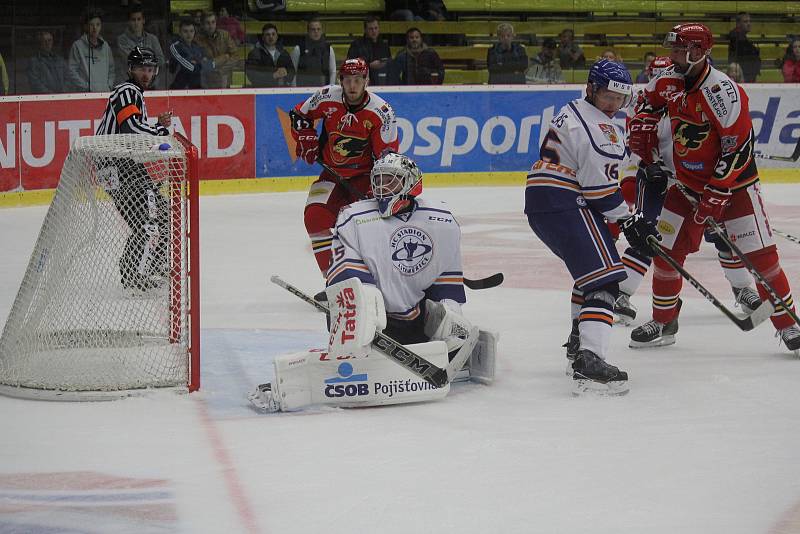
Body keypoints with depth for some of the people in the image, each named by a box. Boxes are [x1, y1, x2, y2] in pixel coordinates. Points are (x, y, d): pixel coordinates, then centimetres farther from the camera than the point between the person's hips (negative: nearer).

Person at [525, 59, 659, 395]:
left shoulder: (572, 112, 20)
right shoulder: (598, 128, -12)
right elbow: (600, 186, -16)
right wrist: (629, 222, -6)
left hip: (540, 202, 11)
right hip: (565, 204, -11)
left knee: (590, 268, 29)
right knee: (603, 277, -18)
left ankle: (578, 346, 37)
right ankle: (590, 361, -34)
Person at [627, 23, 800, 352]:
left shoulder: (722, 92, -26)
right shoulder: (669, 83, -4)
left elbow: (738, 148, -26)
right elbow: (648, 102, 21)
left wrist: (715, 196, -25)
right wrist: (641, 134, 5)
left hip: (734, 183, -6)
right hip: (688, 184, 6)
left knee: (760, 256, -11)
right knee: (666, 250, 3)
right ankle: (664, 323, 19)